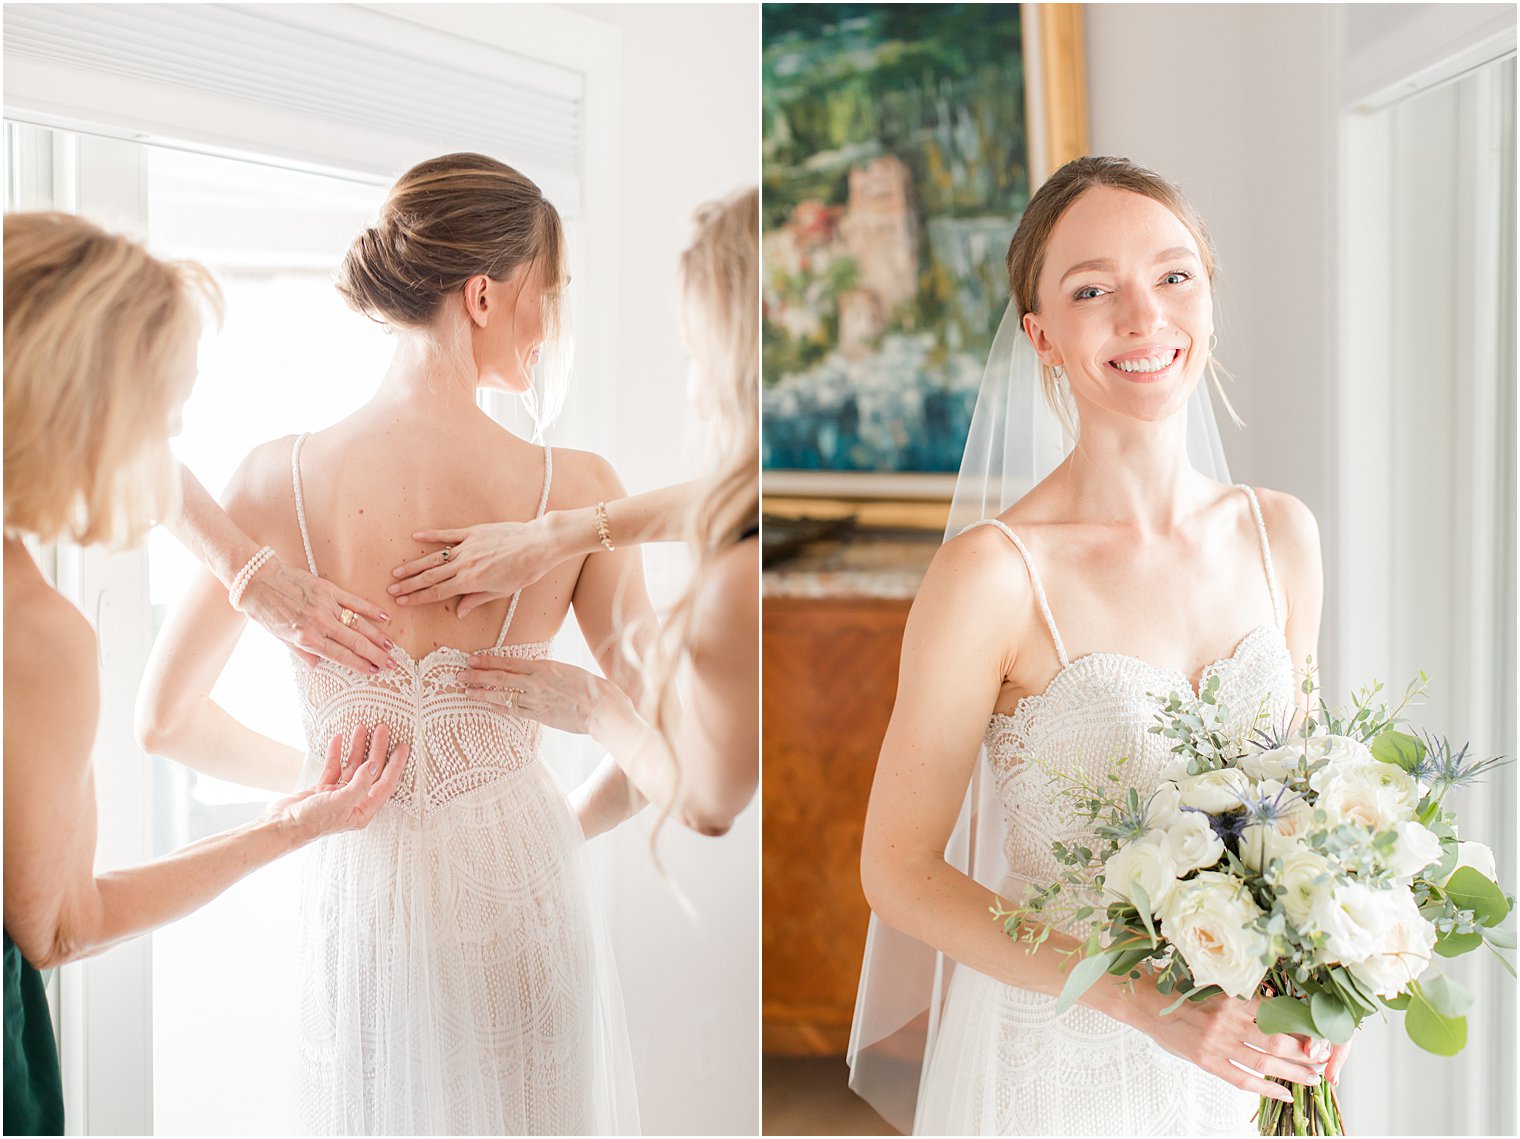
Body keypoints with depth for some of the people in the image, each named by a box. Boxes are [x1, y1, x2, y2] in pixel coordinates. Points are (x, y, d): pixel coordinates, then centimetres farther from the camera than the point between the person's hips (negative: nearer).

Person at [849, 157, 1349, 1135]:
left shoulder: (1282, 534, -2)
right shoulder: (993, 572, -18)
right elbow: (900, 872, -15)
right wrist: (1148, 1002, -21)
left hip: (1237, 1048, 4)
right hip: (1053, 1053, -4)